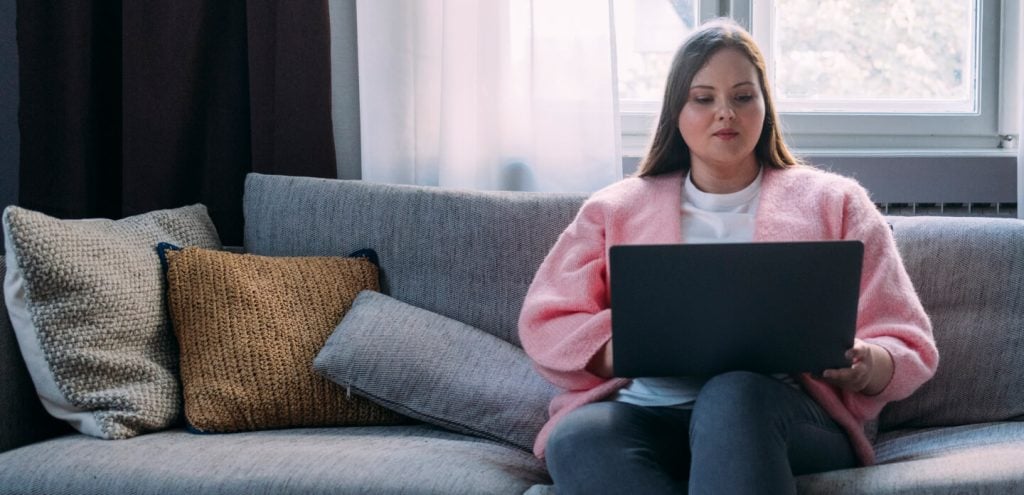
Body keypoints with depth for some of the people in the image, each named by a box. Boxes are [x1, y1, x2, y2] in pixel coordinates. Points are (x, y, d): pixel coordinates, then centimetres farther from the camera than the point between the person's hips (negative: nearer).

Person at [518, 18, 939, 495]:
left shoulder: (832, 201, 18)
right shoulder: (616, 209, 23)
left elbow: (910, 348, 13)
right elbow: (545, 323, 14)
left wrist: (865, 365, -12)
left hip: (787, 411, -1)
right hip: (644, 412, 2)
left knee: (733, 396, -39)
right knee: (576, 439, -35)